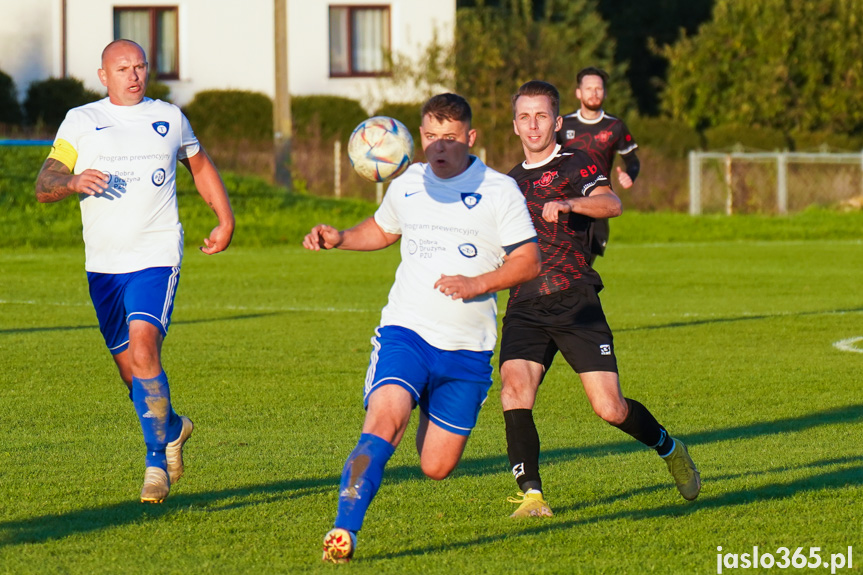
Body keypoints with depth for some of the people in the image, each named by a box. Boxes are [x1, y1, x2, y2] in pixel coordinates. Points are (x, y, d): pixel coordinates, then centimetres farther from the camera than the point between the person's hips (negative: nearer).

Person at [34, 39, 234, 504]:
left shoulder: (170, 119, 8)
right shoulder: (80, 122, 5)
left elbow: (200, 165, 26)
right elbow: (43, 187, -3)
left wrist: (225, 221, 17)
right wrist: (73, 182, -25)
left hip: (156, 259, -2)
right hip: (103, 265, 2)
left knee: (142, 348, -21)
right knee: (128, 367, 9)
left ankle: (157, 461, -14)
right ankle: (171, 428, 36)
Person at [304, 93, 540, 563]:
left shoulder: (499, 191, -2)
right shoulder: (406, 185, 8)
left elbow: (529, 260, -3)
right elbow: (382, 229, 29)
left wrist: (478, 284, -18)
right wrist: (340, 238, 9)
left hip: (467, 348, -1)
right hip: (404, 330, 1)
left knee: (436, 468, 4)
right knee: (384, 421, -27)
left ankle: (431, 422, 41)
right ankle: (345, 529, -31)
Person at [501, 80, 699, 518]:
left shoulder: (575, 165, 3)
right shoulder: (511, 182, 20)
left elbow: (611, 204, -19)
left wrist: (568, 203, -35)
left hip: (575, 304, -4)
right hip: (524, 309, 4)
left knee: (610, 409, -7)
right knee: (514, 390, -22)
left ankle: (669, 448, 24)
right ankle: (531, 495, -21)